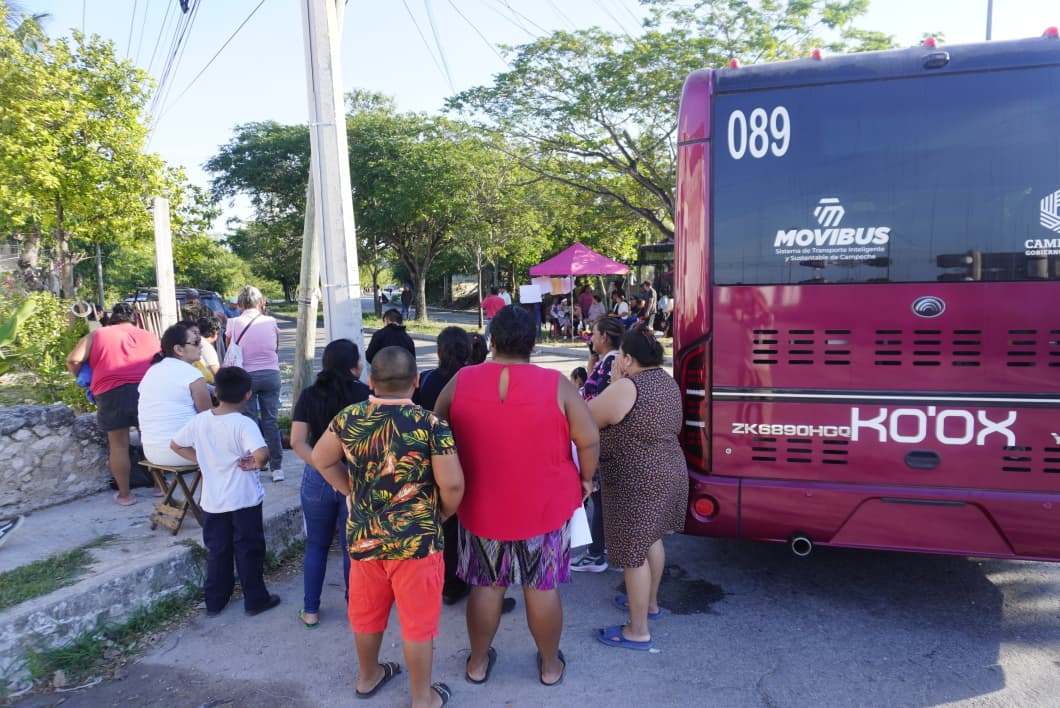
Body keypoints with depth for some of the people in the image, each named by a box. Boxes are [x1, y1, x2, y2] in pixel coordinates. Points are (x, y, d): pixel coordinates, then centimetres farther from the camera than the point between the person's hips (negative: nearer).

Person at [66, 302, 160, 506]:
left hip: (111, 393, -1)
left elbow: (73, 360, 5)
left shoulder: (96, 335, 16)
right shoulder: (149, 336, 20)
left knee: (118, 445, 9)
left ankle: (124, 494, 17)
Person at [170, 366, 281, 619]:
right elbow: (262, 453, -36)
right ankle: (255, 600, 20)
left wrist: (201, 460, 9)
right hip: (244, 500, -5)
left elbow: (176, 444, 9)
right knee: (249, 550, 9)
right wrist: (256, 464, -16)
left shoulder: (200, 420, -4)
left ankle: (214, 601, 28)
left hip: (212, 500, 5)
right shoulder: (244, 424, -21)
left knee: (217, 551, 17)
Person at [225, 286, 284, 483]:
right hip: (271, 374, 2)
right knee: (270, 421, 7)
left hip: (246, 376, -1)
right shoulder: (271, 322, 3)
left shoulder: (233, 324, 0)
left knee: (249, 421, 6)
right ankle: (276, 467, 10)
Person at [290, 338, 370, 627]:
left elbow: (297, 442, -9)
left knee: (316, 545, 18)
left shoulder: (309, 395, -1)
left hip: (318, 478, 2)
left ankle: (310, 610, 26)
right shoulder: (365, 394, -9)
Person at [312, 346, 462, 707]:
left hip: (362, 534, 4)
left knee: (366, 612, 25)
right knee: (417, 621, 12)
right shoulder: (431, 425, -19)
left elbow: (322, 460, 8)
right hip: (415, 539, -4)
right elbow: (452, 485, -18)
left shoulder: (348, 418, -6)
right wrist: (442, 514, 1)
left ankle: (368, 676, 46)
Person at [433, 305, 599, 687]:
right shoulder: (555, 383, -12)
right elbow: (589, 439, -12)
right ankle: (550, 664, 32)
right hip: (545, 507, -1)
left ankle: (478, 662, 34)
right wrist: (585, 479, 6)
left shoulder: (461, 381, -7)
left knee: (485, 585, 17)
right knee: (542, 588, 14)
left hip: (481, 506, 1)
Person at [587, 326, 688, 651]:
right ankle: (650, 602, 41)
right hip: (668, 473, 10)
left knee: (634, 553, 2)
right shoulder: (667, 382, 8)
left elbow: (586, 419, -11)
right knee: (651, 539, 24)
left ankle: (638, 631, 13)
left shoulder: (626, 388, -21)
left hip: (637, 483, -10)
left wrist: (614, 383, -2)